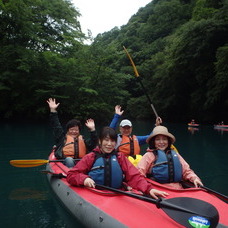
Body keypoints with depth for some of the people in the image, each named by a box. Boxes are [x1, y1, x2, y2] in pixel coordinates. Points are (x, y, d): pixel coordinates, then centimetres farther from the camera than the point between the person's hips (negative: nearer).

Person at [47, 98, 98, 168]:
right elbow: (56, 126, 17)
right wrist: (53, 110, 10)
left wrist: (92, 129, 7)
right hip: (66, 162, -2)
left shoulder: (83, 140, 32)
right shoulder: (63, 138, 24)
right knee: (69, 159, -36)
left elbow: (93, 144, 16)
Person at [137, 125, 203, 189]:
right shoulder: (149, 155, 9)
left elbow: (186, 170, 26)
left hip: (178, 190, 5)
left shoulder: (175, 154, 24)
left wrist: (194, 178, 7)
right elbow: (139, 174, -1)